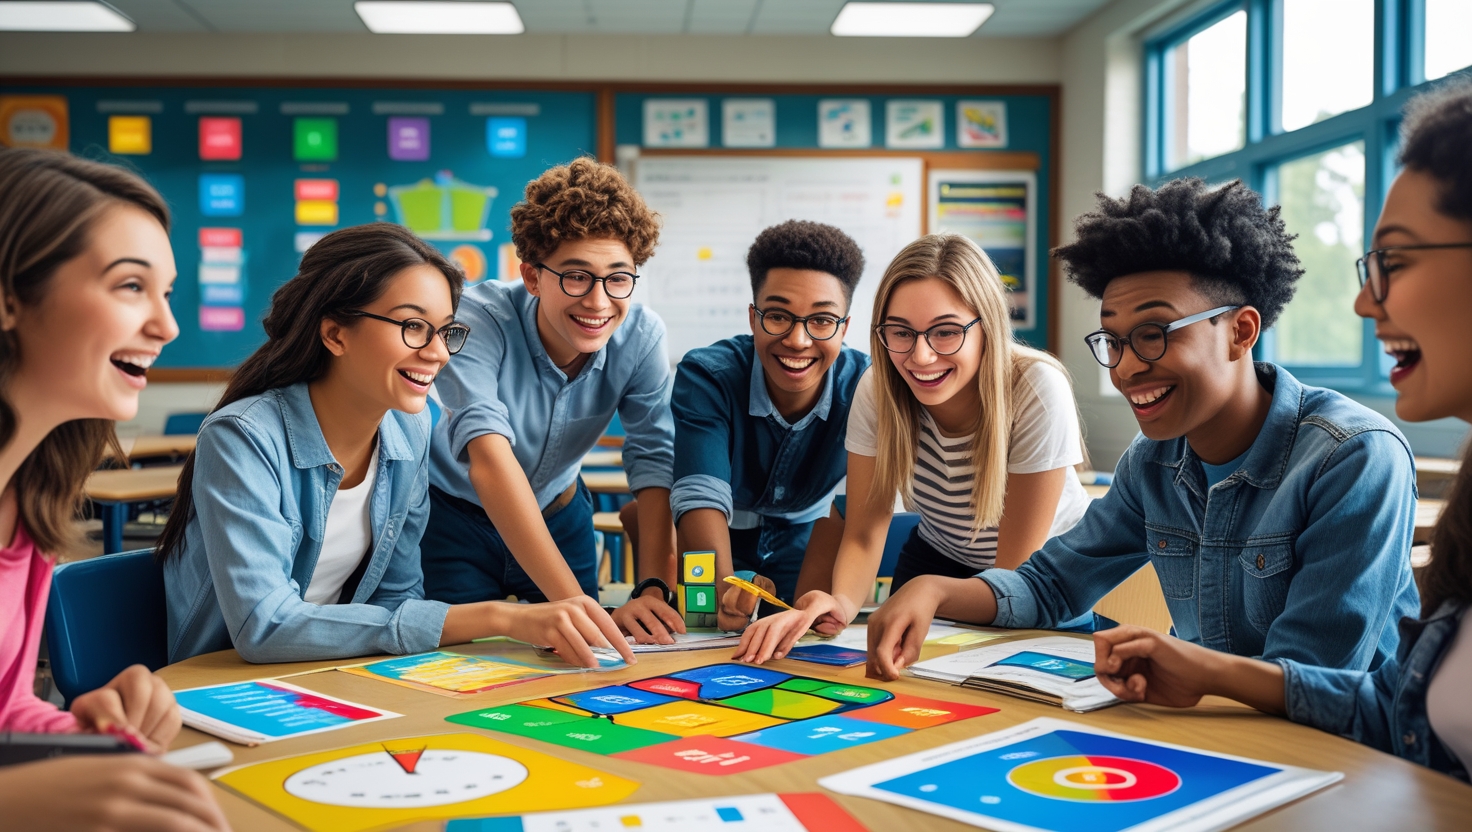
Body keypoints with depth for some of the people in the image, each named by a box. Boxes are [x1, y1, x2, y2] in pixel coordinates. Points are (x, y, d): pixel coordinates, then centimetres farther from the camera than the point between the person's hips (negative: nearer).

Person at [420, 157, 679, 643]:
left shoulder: (641, 335, -21)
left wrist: (654, 592, -37)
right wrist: (577, 604, -55)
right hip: (459, 512, -3)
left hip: (560, 515, 3)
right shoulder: (479, 320, -33)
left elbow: (654, 463, -21)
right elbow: (489, 456, -45)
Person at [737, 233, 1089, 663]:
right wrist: (841, 603, -39)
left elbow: (1015, 577, -22)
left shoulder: (1038, 391, -28)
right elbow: (863, 534, -18)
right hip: (938, 558, 2)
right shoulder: (878, 389, -19)